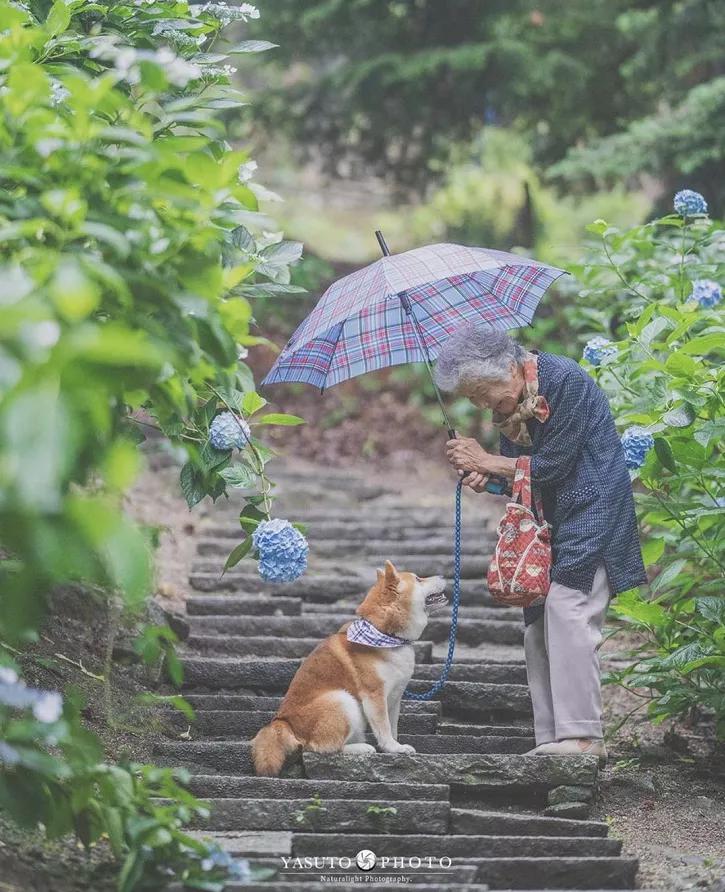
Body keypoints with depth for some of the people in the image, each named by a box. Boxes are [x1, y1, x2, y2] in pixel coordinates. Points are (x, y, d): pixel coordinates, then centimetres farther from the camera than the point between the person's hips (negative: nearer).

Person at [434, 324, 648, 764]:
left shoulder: (565, 380, -19)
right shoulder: (506, 397, 6)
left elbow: (553, 464, -20)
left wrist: (486, 461, -11)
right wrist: (485, 474, -10)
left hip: (591, 508, -9)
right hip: (547, 517, 9)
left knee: (567, 606, -21)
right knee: (538, 622, 4)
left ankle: (583, 735, -21)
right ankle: (552, 739, 6)